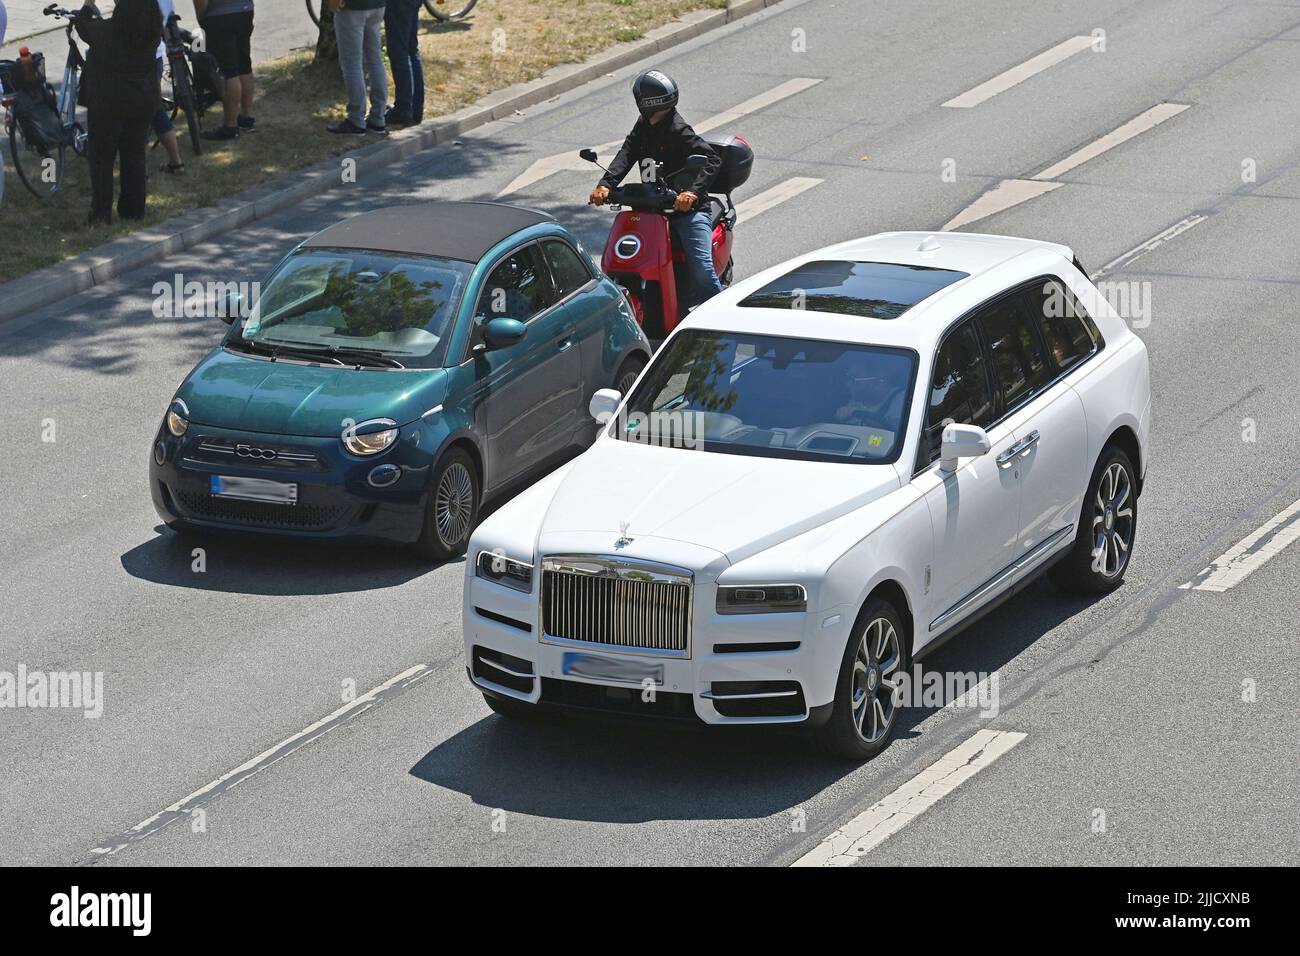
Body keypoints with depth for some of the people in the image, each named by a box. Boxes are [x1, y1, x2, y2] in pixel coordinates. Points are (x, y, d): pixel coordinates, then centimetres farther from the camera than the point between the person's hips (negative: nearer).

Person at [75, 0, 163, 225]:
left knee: (102, 158, 5)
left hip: (107, 104, -4)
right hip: (143, 103, 4)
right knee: (134, 155, 15)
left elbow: (82, 27, 1)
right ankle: (134, 209, 20)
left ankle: (102, 213, 3)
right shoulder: (152, 34, -8)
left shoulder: (105, 31, -20)